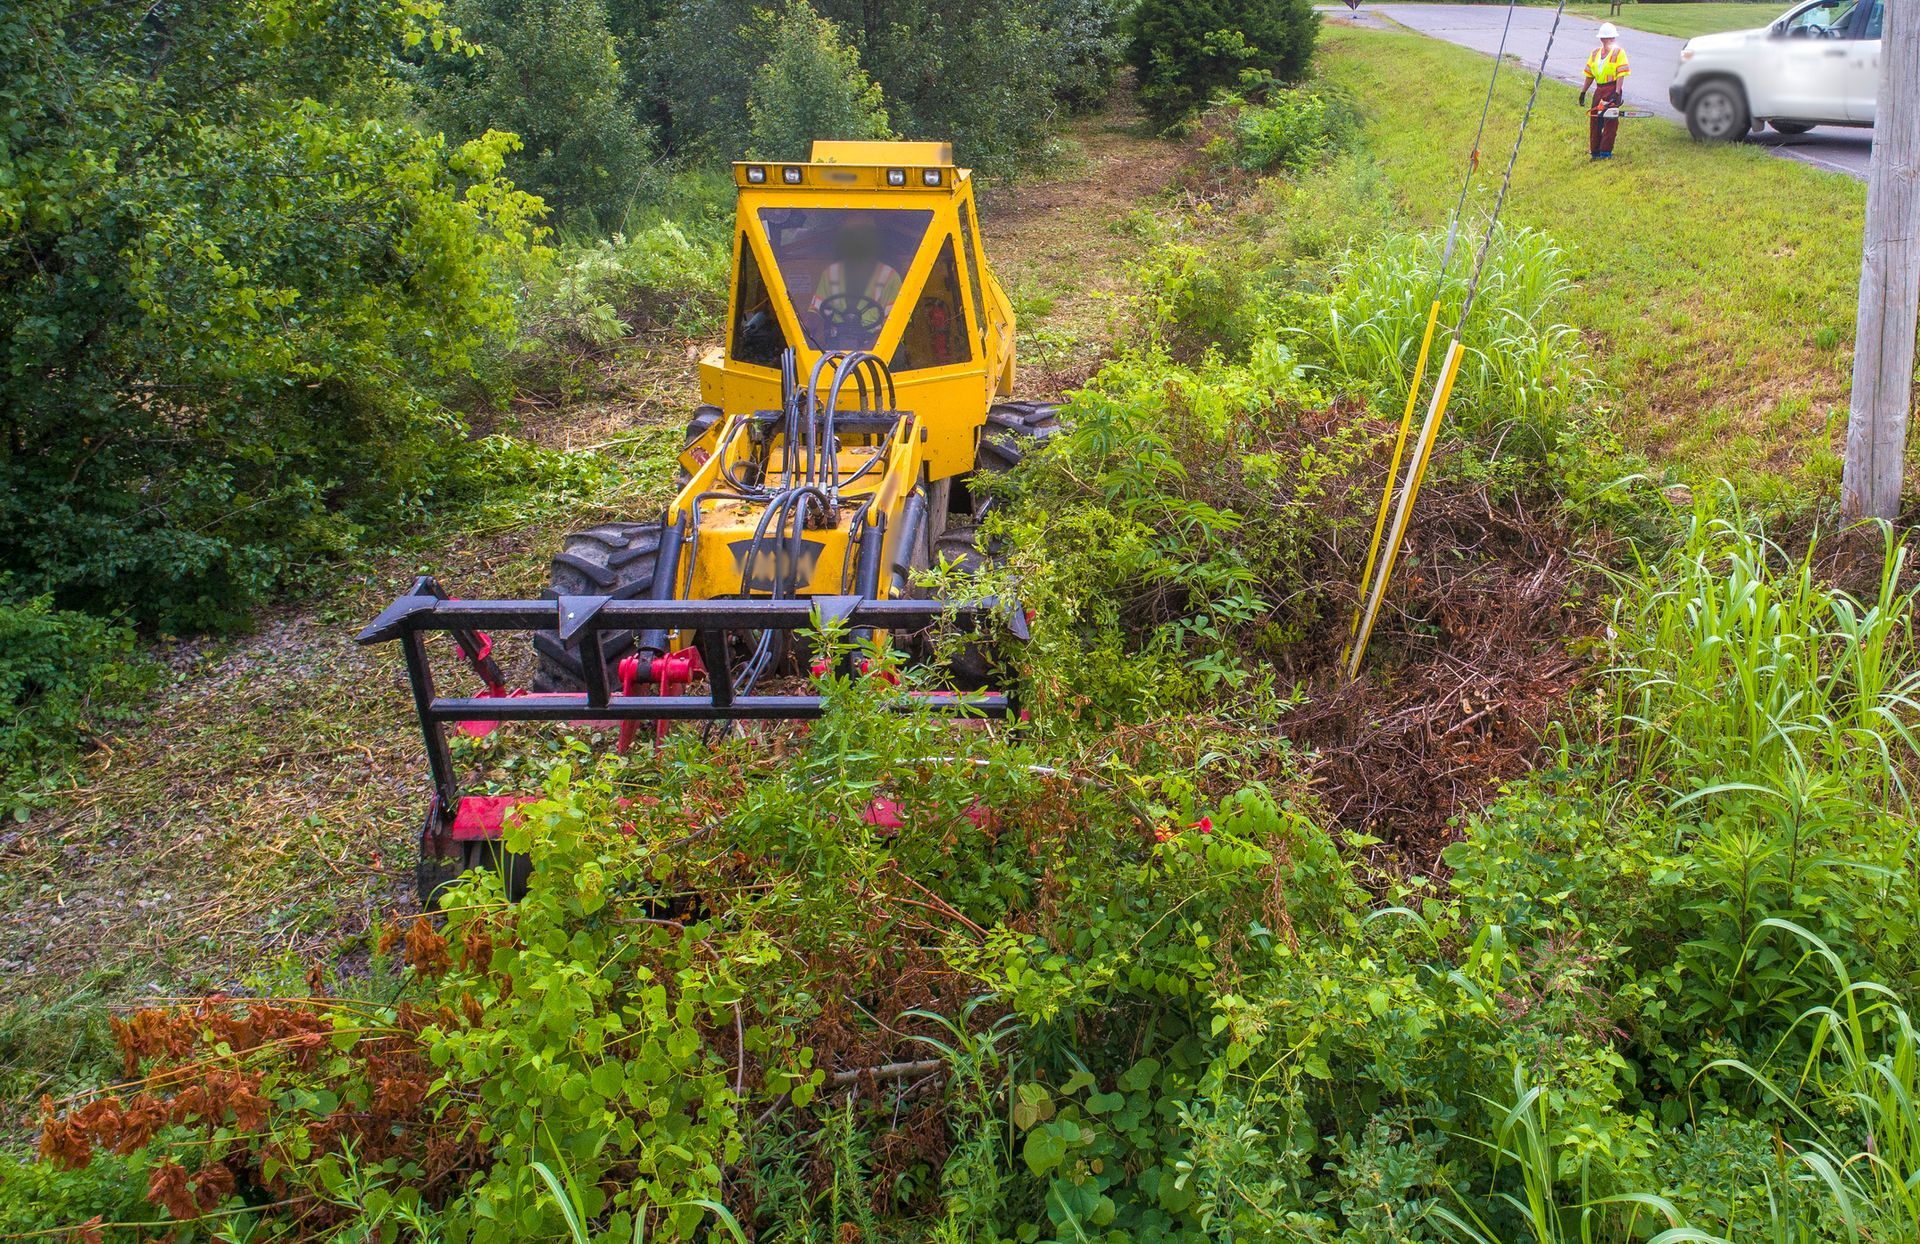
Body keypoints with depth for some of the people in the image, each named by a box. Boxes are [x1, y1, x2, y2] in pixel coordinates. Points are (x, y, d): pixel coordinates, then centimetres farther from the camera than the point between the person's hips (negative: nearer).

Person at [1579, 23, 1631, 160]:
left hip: (1612, 90, -7)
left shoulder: (1618, 52, -6)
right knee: (1595, 120, 8)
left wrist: (1617, 93, -22)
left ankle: (1606, 152, -4)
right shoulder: (1595, 53, 13)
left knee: (1610, 121, -5)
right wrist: (1583, 92, 13)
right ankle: (1594, 151, 15)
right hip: (1599, 90, 7)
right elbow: (1589, 74, 17)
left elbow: (1621, 74, -13)